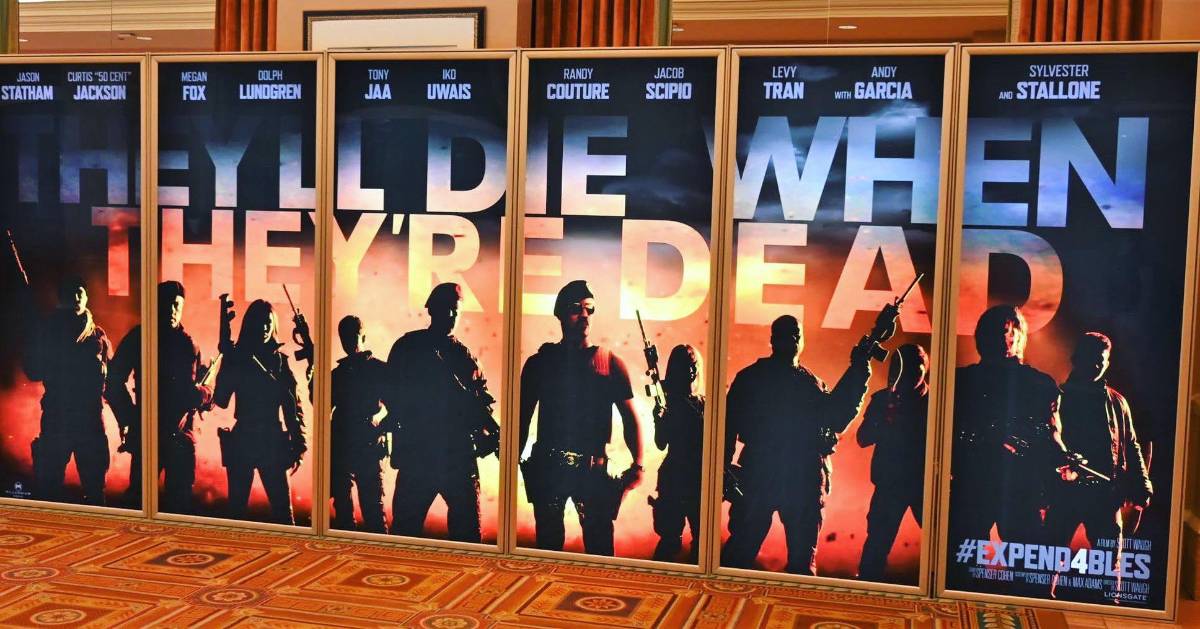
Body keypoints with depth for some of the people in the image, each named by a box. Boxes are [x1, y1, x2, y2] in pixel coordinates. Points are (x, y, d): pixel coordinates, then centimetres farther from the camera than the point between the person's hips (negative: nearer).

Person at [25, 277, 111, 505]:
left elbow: (110, 376, 7)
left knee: (94, 486, 4)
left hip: (90, 418, 1)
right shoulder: (47, 331, 9)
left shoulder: (98, 335, 10)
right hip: (56, 416, -1)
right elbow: (32, 371, 1)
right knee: (49, 485, 1)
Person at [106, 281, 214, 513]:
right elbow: (115, 382, 2)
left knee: (180, 500, 4)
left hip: (181, 436, 3)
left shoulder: (189, 345, 12)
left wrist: (202, 394, -11)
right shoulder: (138, 338, 3)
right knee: (138, 497, -2)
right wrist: (129, 420, -7)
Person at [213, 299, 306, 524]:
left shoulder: (279, 360, 6)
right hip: (242, 440, 0)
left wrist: (298, 444, 3)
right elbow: (221, 400, -7)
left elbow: (292, 404, 7)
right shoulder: (235, 357, 4)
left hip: (273, 442, 0)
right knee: (237, 506, 5)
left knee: (282, 506, -4)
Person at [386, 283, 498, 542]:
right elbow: (393, 395, 2)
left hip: (458, 453, 2)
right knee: (406, 525, 3)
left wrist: (493, 434, -10)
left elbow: (478, 403, 6)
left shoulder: (462, 353, 12)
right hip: (417, 452, -2)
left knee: (467, 527, 1)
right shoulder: (407, 347, 6)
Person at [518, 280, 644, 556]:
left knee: (599, 543, -4)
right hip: (547, 465, 1)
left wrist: (637, 463, -8)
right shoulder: (540, 362, 8)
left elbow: (629, 417, 3)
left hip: (595, 468, -1)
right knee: (548, 541, 8)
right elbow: (523, 416, 10)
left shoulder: (610, 363, 5)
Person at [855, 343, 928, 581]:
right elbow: (862, 438, 1)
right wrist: (886, 422, -16)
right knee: (878, 542, -1)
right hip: (890, 482, 1)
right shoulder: (883, 399, 7)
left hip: (924, 483, -1)